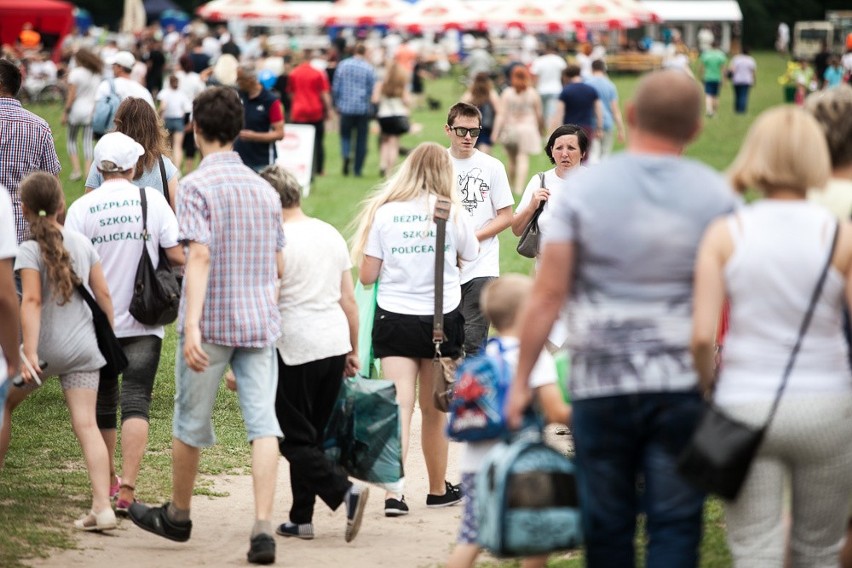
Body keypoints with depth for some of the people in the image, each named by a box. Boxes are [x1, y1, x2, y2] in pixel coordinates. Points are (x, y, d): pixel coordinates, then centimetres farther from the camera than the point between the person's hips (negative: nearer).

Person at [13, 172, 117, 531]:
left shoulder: (30, 250, -10)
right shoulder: (82, 244, 5)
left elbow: (32, 301, -19)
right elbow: (103, 294, 8)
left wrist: (29, 353, -24)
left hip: (45, 345, -4)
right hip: (82, 348, 4)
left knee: (6, 402, 18)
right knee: (86, 424, -2)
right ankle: (102, 506, -12)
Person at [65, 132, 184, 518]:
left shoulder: (81, 208, -6)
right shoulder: (152, 200, -5)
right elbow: (178, 255, -6)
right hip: (143, 321, -1)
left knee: (103, 404, 15)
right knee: (135, 404, -5)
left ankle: (108, 482, 29)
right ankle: (126, 490, -18)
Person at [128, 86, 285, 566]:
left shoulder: (198, 185, -9)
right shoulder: (265, 189, 10)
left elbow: (200, 256, -19)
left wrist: (191, 326, -24)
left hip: (212, 323, -4)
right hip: (260, 321, 4)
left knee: (191, 423, 12)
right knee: (263, 423, -2)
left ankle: (178, 516, 30)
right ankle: (263, 528, -13)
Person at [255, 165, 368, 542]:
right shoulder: (331, 235, 10)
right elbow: (348, 300, 12)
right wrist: (353, 351, 19)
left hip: (295, 350, -7)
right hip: (336, 344, 7)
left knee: (294, 439, 1)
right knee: (313, 434, 14)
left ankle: (345, 492, -16)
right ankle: (301, 518, 14)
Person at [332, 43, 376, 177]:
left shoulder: (343, 65, 0)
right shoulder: (369, 68, -5)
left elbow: (336, 87, 3)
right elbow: (371, 90, -2)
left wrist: (337, 104, 13)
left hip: (345, 107, 1)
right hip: (363, 108, -1)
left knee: (345, 135, 13)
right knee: (361, 139, 7)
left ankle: (346, 155, -16)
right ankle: (358, 170, 8)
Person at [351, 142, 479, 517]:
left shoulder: (384, 212, -3)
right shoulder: (452, 213, -3)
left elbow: (366, 276, -1)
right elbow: (469, 256, 14)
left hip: (394, 320, 0)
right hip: (442, 319, 0)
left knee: (399, 406, -5)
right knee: (434, 412, 13)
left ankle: (393, 492, -20)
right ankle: (438, 490, 28)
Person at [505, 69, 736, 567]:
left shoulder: (584, 189, -3)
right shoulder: (716, 195, 0)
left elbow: (548, 294, -5)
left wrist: (522, 380, 1)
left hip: (601, 382, 0)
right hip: (684, 387, 0)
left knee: (608, 526, 11)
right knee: (675, 525, 3)